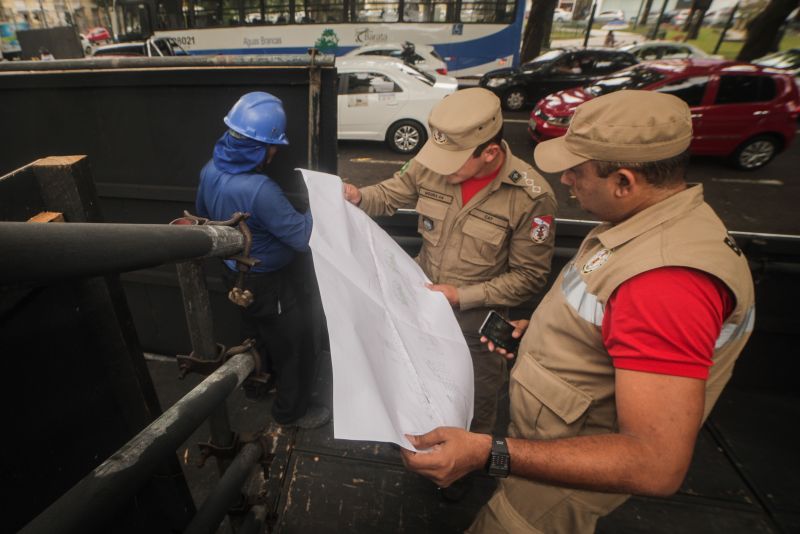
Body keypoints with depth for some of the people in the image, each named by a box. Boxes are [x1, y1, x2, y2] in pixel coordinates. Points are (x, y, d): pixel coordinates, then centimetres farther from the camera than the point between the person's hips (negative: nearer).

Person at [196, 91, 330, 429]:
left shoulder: (210, 170, -8)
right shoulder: (259, 190, -36)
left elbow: (203, 213, 11)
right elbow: (303, 237, -30)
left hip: (235, 273, 9)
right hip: (265, 282, -9)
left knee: (253, 334, 30)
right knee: (289, 346, 11)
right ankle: (292, 410, 32)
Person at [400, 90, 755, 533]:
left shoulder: (667, 280, -36)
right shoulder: (654, 222, -3)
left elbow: (658, 466, -35)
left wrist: (488, 453, -40)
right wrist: (539, 332, 1)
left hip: (571, 476, -8)